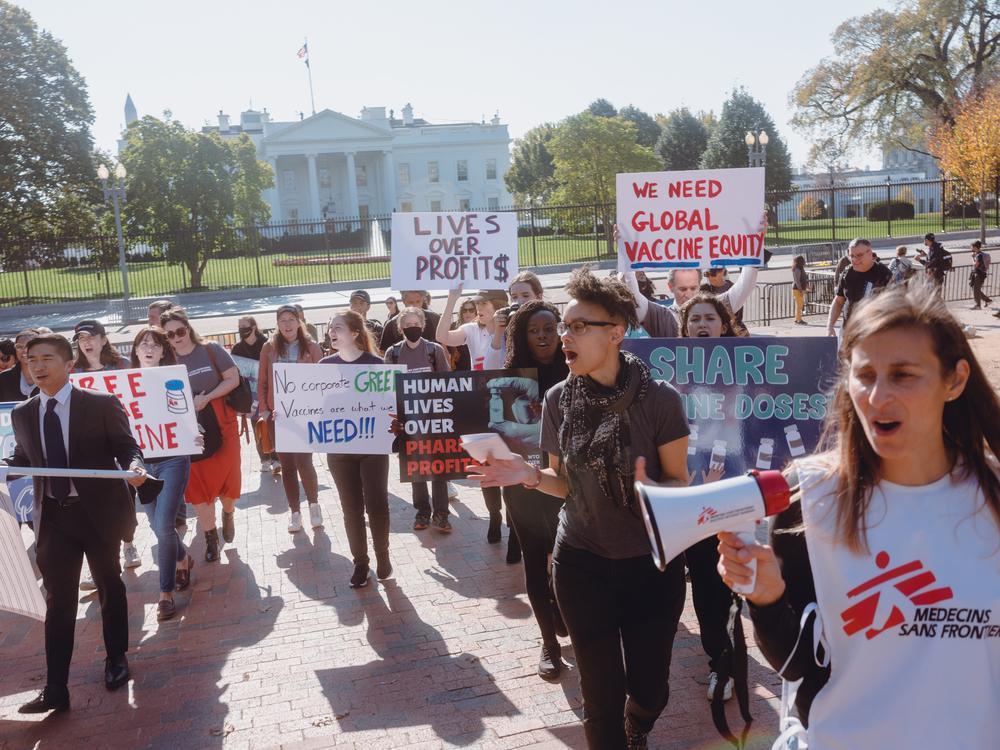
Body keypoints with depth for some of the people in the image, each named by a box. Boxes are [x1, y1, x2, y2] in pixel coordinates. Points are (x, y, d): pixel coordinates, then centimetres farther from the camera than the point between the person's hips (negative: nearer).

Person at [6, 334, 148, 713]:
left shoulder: (102, 404, -8)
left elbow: (126, 447, -8)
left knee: (109, 587, 14)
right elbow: (21, 461, 15)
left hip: (99, 511, -3)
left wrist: (134, 467, -29)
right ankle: (55, 687, 10)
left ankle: (116, 658, 34)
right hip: (52, 517, 3)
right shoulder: (22, 414, 5)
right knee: (58, 599, 4)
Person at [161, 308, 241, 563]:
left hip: (222, 427, -1)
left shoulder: (211, 350, -3)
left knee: (228, 478, 6)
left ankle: (228, 515, 39)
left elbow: (233, 379, -7)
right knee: (198, 485, 3)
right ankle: (211, 539, 16)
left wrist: (206, 399, -17)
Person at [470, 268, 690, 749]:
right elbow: (567, 483, 6)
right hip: (582, 563, 2)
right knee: (601, 692, 8)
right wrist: (530, 476, -14)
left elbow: (679, 481, -6)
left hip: (652, 564, -1)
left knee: (650, 688, 14)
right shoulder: (558, 400, -5)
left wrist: (652, 488, -28)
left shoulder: (659, 399, -15)